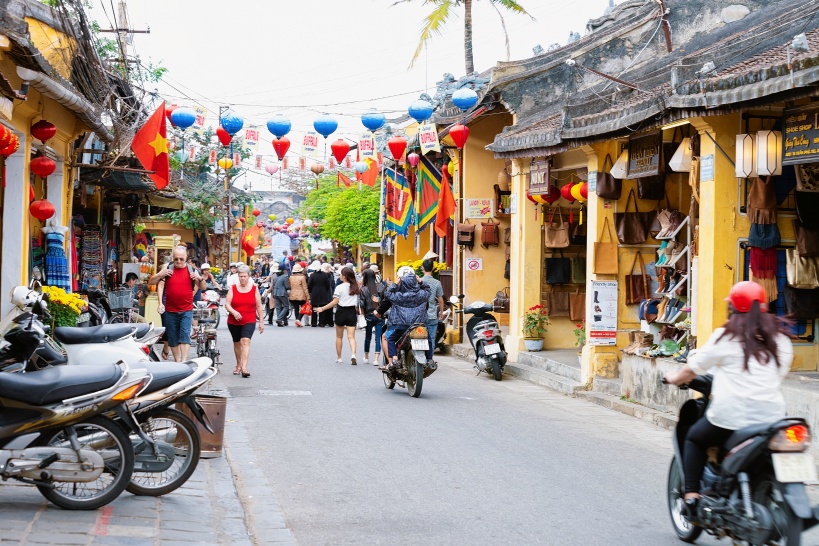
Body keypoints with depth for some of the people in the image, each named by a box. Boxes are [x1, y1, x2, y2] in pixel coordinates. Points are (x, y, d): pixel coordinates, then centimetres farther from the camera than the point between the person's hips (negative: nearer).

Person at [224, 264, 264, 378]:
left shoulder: (254, 289, 3)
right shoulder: (233, 288, 2)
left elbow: (259, 306, 7)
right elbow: (227, 304, -4)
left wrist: (261, 321, 6)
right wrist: (234, 312, -22)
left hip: (249, 321, -2)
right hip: (234, 322, 2)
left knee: (245, 341, -19)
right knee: (237, 343, 15)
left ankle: (244, 368, -27)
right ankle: (238, 365, 34)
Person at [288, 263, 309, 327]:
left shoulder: (291, 277, 2)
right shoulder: (302, 277, -11)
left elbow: (290, 286, 12)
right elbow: (305, 288, -10)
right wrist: (307, 296, -6)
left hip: (293, 296, 4)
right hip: (301, 295, -4)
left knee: (296, 309, 12)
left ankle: (298, 323, 11)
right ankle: (298, 319, -14)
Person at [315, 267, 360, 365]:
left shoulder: (339, 287, -10)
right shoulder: (355, 287, 3)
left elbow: (335, 302, -13)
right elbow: (358, 303, 7)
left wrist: (322, 308, -8)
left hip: (341, 312, -3)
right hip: (352, 312, 3)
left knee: (339, 336, 13)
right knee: (351, 336, -4)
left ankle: (339, 357, 19)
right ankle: (353, 355, -27)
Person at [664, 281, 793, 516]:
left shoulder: (725, 336, 0)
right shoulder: (780, 340, 12)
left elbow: (693, 369, 7)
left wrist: (674, 378, 27)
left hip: (731, 417, -3)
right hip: (772, 416, 4)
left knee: (694, 438, 21)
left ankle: (691, 495, 9)